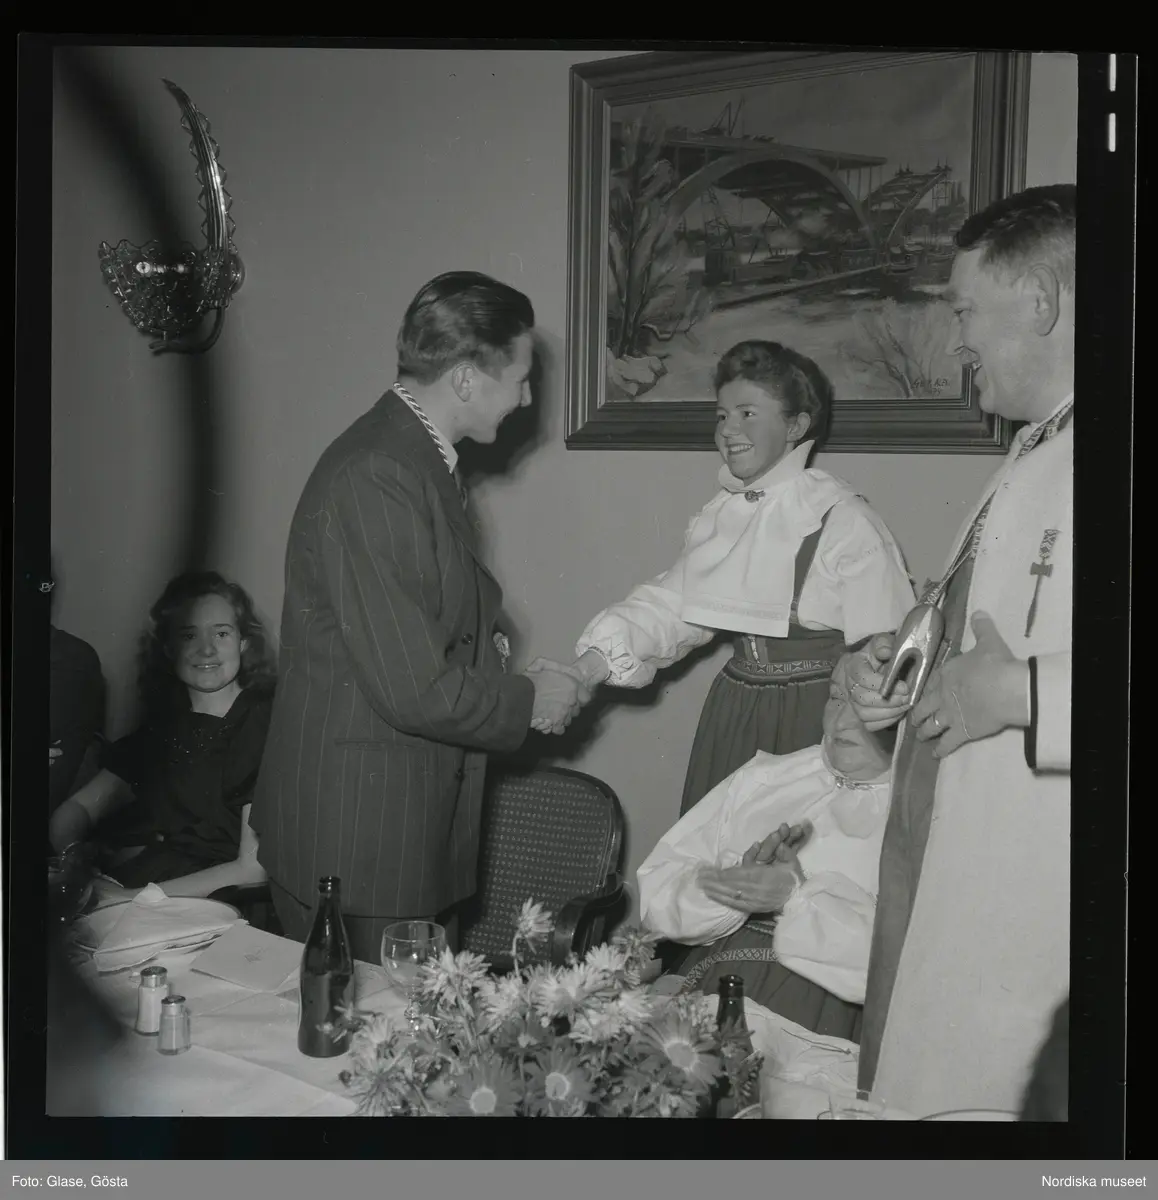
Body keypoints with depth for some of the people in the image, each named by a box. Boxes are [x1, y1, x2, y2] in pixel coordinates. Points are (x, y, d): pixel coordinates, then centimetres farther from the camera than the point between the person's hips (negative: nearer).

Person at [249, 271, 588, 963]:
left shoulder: (417, 459, 11)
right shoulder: (374, 479, -22)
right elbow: (413, 690, -24)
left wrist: (507, 668, 5)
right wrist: (528, 701, -8)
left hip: (419, 824, 10)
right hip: (357, 835, -9)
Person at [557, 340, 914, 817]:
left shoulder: (841, 519, -13)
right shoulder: (722, 513, 8)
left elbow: (884, 652, -13)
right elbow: (668, 606, 4)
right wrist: (591, 665, -11)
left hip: (811, 721, -6)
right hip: (732, 711, 6)